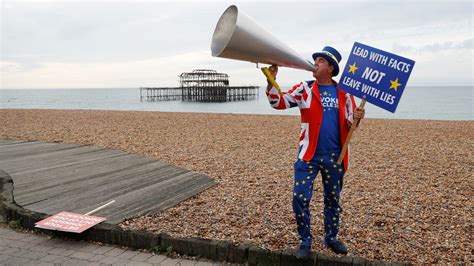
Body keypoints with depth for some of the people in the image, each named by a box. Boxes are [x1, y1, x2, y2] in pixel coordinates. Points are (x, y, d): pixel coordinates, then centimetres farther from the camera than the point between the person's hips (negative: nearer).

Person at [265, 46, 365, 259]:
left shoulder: (343, 92, 3)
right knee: (300, 198, -5)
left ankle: (331, 238, 33)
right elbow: (279, 102, -10)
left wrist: (357, 117, -15)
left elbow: (350, 123, 8)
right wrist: (271, 81, -25)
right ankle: (305, 241, 14)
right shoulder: (304, 89, -1)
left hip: (335, 156, 2)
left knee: (333, 199, 15)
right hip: (308, 155, -1)